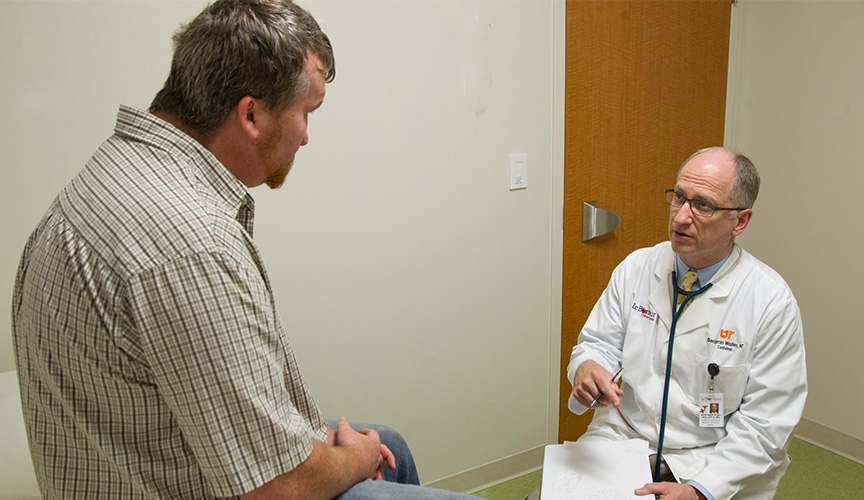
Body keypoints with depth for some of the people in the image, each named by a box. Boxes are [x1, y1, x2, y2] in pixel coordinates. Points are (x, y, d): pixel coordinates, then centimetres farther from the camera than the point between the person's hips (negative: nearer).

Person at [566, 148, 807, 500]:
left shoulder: (771, 302, -10)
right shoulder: (635, 269, 0)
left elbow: (763, 425, -9)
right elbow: (598, 342, 6)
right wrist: (587, 368, -19)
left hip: (712, 463, -1)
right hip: (621, 437, 2)